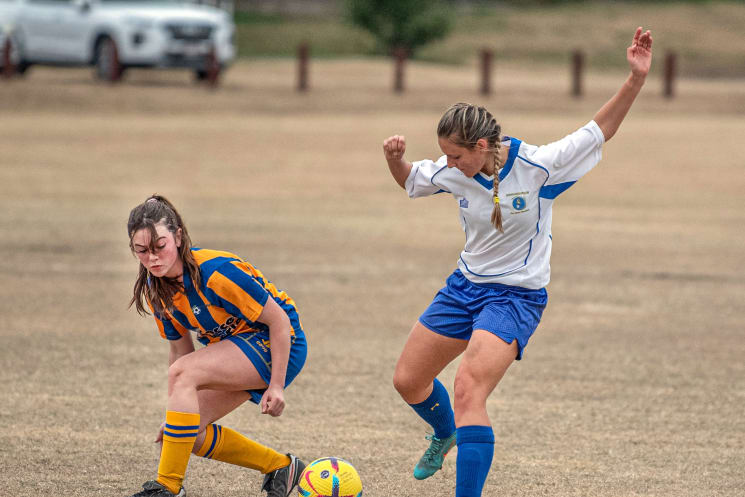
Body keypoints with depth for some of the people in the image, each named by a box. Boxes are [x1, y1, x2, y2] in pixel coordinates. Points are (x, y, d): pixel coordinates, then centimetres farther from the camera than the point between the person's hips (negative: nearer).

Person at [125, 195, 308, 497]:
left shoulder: (217, 272, -29)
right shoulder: (155, 290, -5)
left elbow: (279, 319, -22)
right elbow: (180, 349, 7)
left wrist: (276, 386, -20)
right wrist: (174, 413, 6)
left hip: (275, 344, -9)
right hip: (234, 347, 9)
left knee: (183, 372, -29)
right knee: (190, 433, -1)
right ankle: (281, 467, 19)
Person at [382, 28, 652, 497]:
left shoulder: (538, 167, -21)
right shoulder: (454, 173, -8)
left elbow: (599, 130, -12)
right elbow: (410, 180, 13)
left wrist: (636, 79, -24)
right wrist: (394, 158, -10)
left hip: (516, 296, -6)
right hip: (466, 285, 6)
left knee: (469, 392, -25)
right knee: (408, 380, 15)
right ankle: (445, 434, 48)